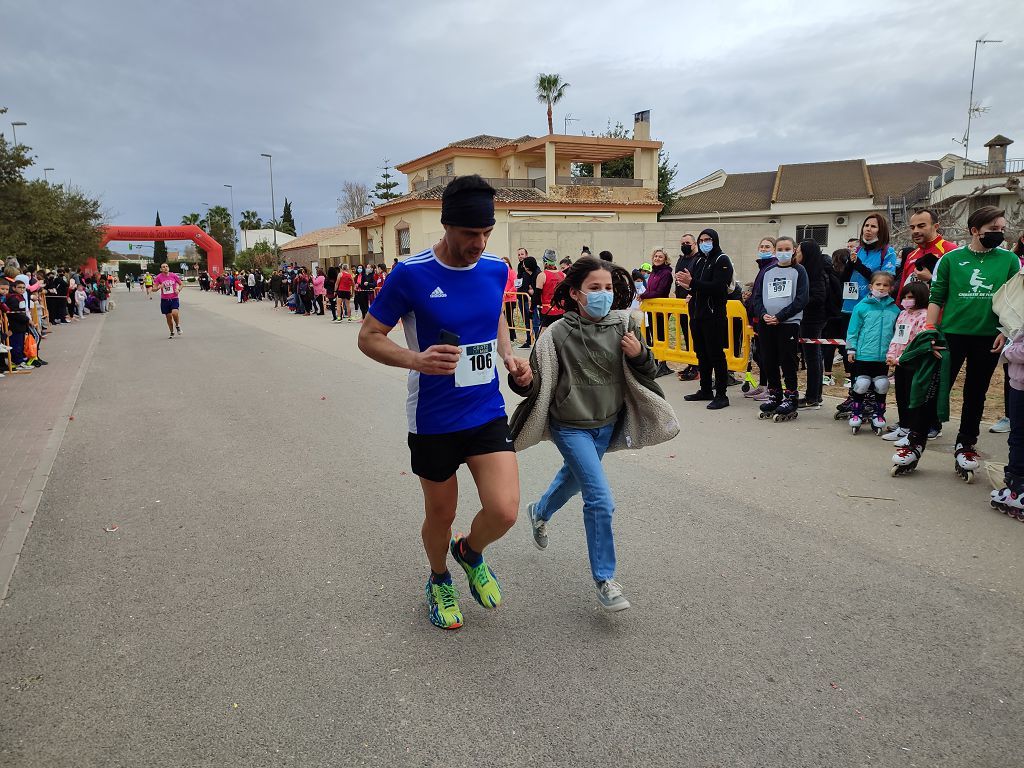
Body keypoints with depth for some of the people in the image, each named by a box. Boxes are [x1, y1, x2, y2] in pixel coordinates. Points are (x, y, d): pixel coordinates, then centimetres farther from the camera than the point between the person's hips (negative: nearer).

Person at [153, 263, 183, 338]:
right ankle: (172, 333, 23)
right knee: (168, 317, 6)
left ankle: (177, 326, 8)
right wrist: (158, 287, -22)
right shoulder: (159, 277, -3)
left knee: (174, 313, -22)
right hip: (164, 300, 1)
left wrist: (178, 289, -9)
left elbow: (180, 284, 10)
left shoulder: (173, 275, -3)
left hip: (174, 299, -1)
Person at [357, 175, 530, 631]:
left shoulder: (496, 269, -2)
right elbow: (369, 337, -8)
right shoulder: (411, 274, -16)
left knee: (504, 511, -10)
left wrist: (509, 357, 0)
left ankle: (471, 553, 27)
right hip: (433, 421, -3)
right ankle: (440, 580, 46)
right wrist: (416, 360, -26)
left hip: (488, 413, 3)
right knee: (440, 515, 13)